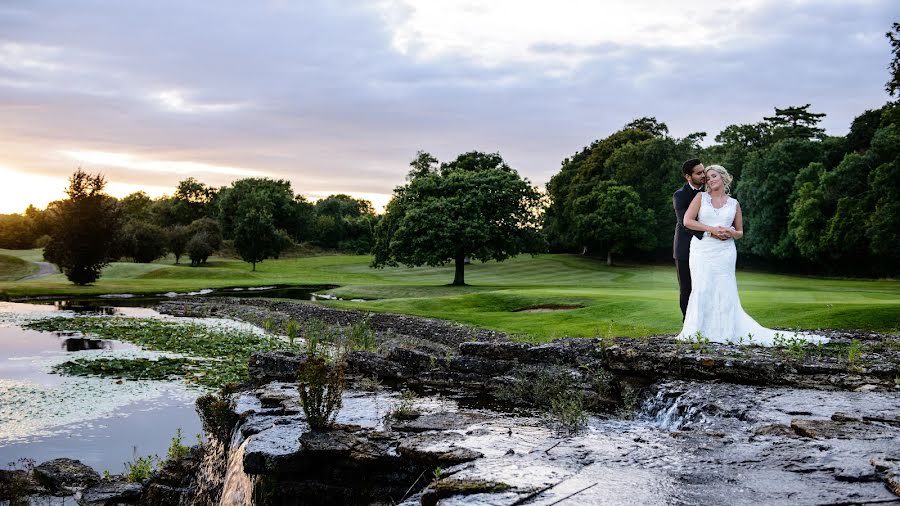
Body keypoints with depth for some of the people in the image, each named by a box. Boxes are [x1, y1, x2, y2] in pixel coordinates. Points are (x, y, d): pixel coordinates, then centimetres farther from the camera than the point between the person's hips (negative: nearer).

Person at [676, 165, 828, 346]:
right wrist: (712, 229, -12)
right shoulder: (701, 197, 8)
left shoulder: (734, 204, 13)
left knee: (724, 293, -3)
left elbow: (740, 233, 18)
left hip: (724, 252, 1)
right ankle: (696, 332, -4)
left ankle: (724, 331, 5)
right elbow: (687, 221, -3)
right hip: (702, 250, -1)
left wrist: (731, 233, -6)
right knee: (702, 290, -9)